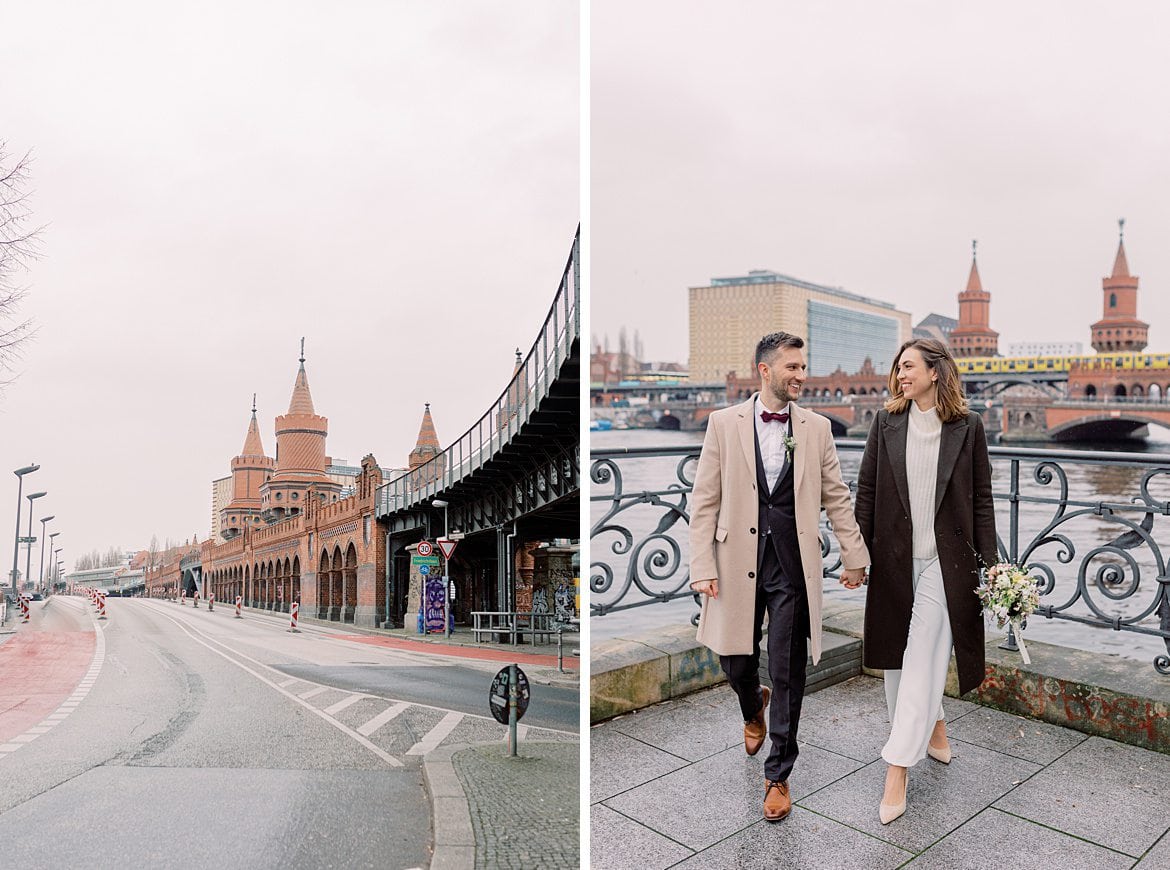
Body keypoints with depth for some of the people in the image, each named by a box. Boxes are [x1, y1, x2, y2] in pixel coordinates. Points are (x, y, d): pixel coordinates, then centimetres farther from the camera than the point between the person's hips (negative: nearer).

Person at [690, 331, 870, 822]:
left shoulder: (816, 428, 4)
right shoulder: (724, 423, -1)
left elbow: (836, 498, 10)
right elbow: (704, 501, -2)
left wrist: (854, 555, 10)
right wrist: (702, 567, -7)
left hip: (793, 564, 0)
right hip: (738, 560, 0)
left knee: (788, 674, 5)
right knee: (735, 660, 12)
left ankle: (778, 775, 23)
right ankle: (754, 712, 49)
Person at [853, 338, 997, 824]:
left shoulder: (967, 427, -1)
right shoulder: (886, 423, 4)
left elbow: (981, 497, 3)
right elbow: (866, 489, 5)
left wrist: (989, 560, 0)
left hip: (944, 559, -3)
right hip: (895, 556, 3)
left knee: (921, 658, -6)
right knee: (898, 656, 13)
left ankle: (897, 768, -1)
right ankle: (933, 725, 38)